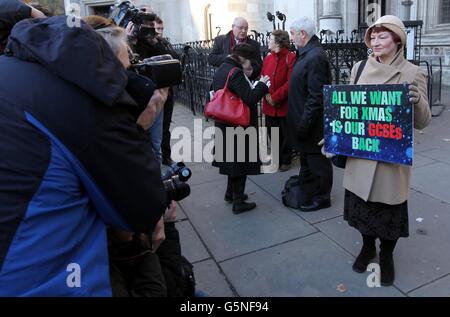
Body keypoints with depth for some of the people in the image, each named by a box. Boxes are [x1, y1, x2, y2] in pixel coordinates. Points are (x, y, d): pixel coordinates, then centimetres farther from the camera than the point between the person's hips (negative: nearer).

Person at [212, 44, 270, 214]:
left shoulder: (220, 71, 10)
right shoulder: (235, 72, -19)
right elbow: (250, 99, -24)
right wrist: (262, 84, -10)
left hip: (225, 125, 9)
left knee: (232, 159, 21)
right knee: (241, 161, 2)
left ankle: (230, 193, 35)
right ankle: (238, 202, 11)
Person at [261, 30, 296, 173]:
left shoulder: (291, 58, -10)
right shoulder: (268, 58, 8)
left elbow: (290, 82, -16)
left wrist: (275, 97, -18)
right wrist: (266, 94, -10)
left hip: (284, 105, -5)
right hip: (269, 105, 5)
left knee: (285, 135, 8)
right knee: (273, 134, 13)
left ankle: (285, 160, 24)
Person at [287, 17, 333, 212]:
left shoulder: (315, 57, -20)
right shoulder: (307, 54, 11)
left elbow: (316, 97, -25)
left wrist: (304, 123, -22)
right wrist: (301, 122, 12)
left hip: (312, 124, -10)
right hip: (305, 121, 10)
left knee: (317, 161, 6)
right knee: (306, 159, 21)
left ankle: (321, 199, 23)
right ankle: (306, 194, 38)